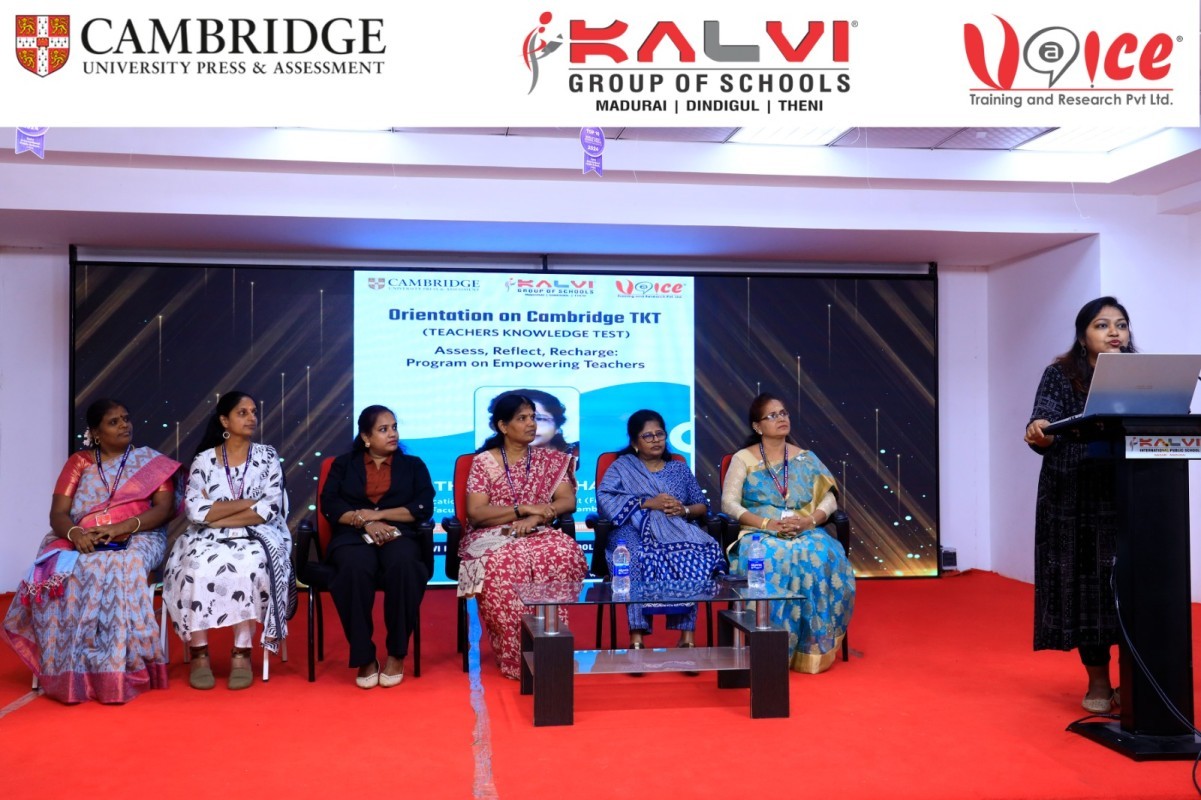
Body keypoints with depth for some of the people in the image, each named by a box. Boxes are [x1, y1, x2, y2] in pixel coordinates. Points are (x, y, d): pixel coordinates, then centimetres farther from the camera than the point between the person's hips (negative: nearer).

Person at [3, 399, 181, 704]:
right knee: (62, 574, -32)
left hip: (137, 539, -2)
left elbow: (165, 509, -1)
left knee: (120, 568, -36)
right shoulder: (79, 462, 14)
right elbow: (58, 514, 5)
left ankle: (114, 671, -36)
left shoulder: (152, 461, 11)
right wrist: (75, 534, -19)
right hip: (82, 543, 2)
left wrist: (122, 527, -17)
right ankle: (71, 672, -28)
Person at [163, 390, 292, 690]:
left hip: (256, 537, -1)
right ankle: (199, 652, -21)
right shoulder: (204, 460, 8)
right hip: (209, 539, 1)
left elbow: (269, 510, -5)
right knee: (198, 565, -33)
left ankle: (242, 652, -25)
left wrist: (216, 516, -7)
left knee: (248, 565, -35)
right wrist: (247, 502, -8)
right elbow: (195, 511, -6)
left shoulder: (267, 456, 7)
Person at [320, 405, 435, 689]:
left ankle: (397, 654, -23)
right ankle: (364, 658, -27)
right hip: (354, 536, 0)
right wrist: (365, 522, -12)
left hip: (398, 534, 0)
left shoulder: (413, 465, 19)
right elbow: (330, 506, 5)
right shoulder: (344, 464, 20)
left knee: (403, 565, -37)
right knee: (356, 568, -37)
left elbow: (423, 508, 4)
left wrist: (379, 514, -6)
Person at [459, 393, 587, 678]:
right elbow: (476, 513, -6)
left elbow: (568, 501, 2)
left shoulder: (550, 459, 13)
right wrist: (524, 509, -16)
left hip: (537, 535, 2)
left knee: (563, 553, -34)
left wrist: (535, 518, -16)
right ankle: (515, 657, -28)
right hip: (491, 537, -2)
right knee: (506, 562, -38)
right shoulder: (483, 462, 4)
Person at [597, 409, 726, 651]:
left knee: (691, 556, -33)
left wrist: (684, 510, -6)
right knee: (638, 558, -38)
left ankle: (687, 635, -34)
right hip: (636, 531, -2)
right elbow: (604, 499, -5)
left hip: (677, 531, 2)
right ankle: (637, 635, -40)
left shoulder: (679, 468, 23)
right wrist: (648, 503, -12)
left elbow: (703, 506, 18)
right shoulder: (622, 466, 14)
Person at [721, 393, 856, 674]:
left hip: (806, 533, 2)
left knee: (824, 559, -32)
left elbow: (829, 499, 8)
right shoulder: (743, 459, 7)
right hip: (760, 534, -2)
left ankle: (814, 649, -22)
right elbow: (729, 503, -3)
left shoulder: (806, 458, 16)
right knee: (773, 561, -38)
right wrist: (767, 523, -17)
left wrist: (810, 520, -14)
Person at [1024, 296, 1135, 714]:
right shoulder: (1060, 375, 1)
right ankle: (1098, 680, 13)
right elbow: (1044, 427, -11)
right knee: (1085, 586, 0)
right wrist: (1038, 432, -34)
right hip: (1075, 502, -2)